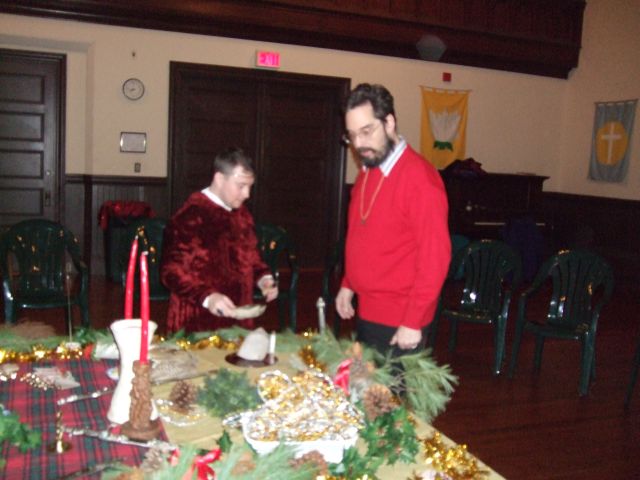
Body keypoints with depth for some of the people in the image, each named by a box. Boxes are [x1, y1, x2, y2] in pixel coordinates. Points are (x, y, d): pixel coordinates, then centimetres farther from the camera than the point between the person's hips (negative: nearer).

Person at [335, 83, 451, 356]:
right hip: (365, 313, 8)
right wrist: (348, 285, 13)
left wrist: (413, 322, -18)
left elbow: (435, 257, -19)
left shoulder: (419, 177, -17)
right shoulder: (367, 172, 8)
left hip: (399, 325, -7)